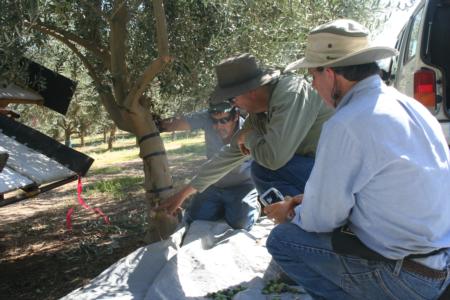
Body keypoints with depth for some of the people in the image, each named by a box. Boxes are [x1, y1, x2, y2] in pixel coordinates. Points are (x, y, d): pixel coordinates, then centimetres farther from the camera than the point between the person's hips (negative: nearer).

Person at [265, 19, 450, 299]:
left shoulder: (346, 124, -22)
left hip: (404, 277, -8)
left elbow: (321, 219, -13)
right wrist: (312, 200, 15)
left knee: (282, 239, 1)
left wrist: (290, 215, 8)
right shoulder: (409, 105, 5)